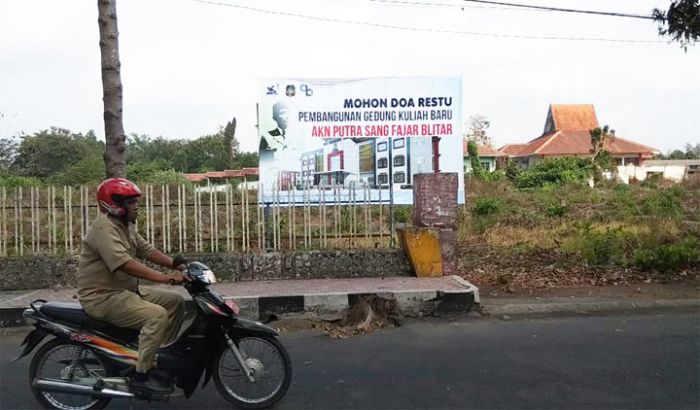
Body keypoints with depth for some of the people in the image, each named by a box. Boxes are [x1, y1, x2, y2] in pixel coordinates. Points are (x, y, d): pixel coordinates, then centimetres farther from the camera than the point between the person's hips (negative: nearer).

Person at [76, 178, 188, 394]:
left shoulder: (126, 226, 12)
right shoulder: (104, 227, -20)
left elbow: (147, 250, 8)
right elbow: (124, 264, -32)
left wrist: (178, 266, -6)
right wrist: (164, 277, -37)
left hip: (127, 290, 10)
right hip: (103, 297, -10)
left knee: (176, 301, 5)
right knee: (157, 315, -27)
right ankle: (143, 373, -17)